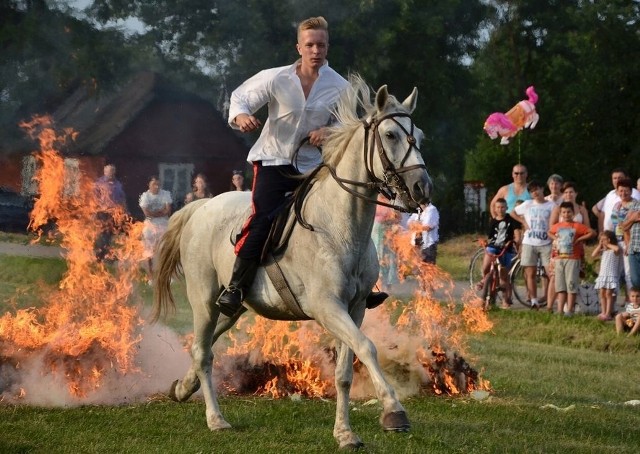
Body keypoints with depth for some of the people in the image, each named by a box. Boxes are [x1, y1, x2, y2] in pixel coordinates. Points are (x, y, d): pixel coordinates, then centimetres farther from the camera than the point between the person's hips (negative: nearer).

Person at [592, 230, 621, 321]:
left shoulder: (614, 250, -3)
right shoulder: (602, 251, 15)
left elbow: (617, 249, -27)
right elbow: (593, 255, 5)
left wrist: (608, 245, -10)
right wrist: (600, 245, 5)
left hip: (611, 275, -7)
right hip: (602, 275, 7)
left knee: (608, 294, -9)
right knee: (602, 294, 4)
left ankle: (608, 314, -10)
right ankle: (603, 313, 7)